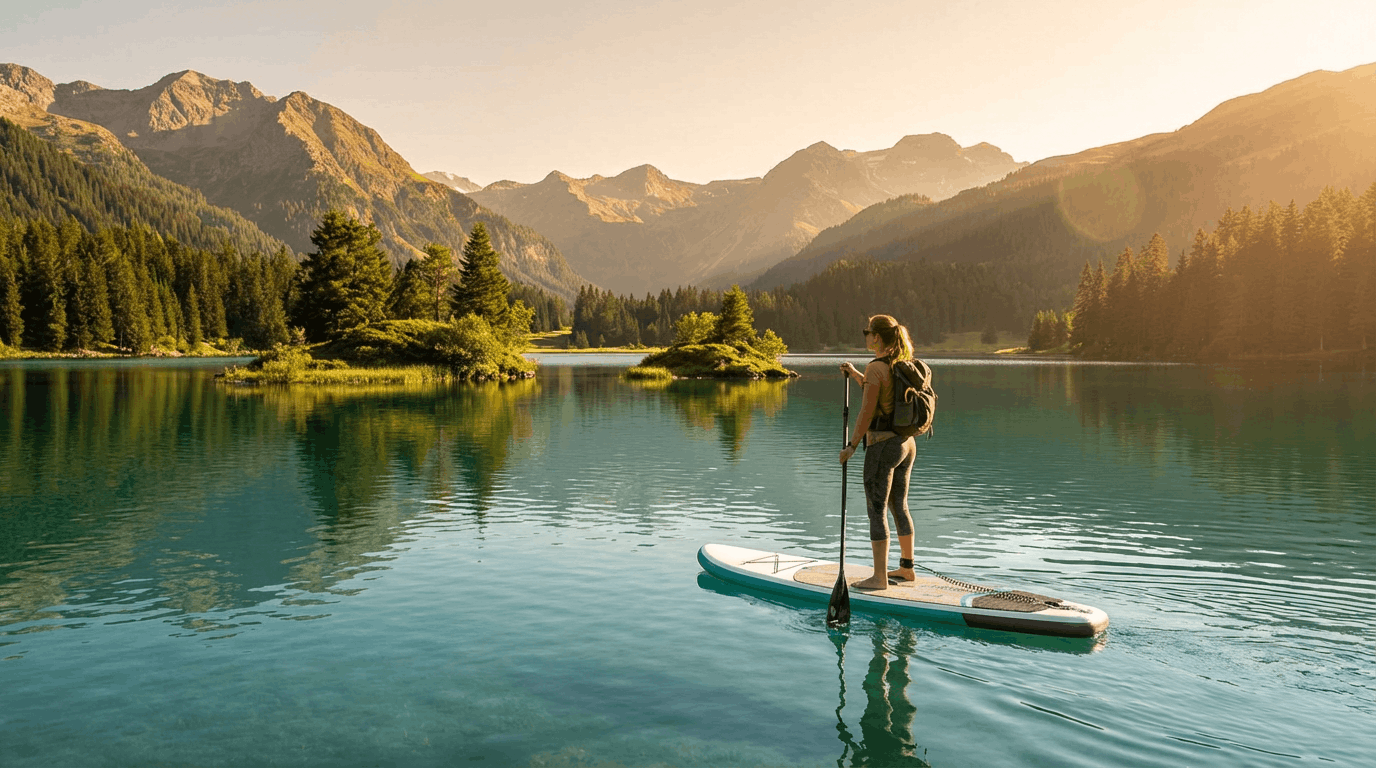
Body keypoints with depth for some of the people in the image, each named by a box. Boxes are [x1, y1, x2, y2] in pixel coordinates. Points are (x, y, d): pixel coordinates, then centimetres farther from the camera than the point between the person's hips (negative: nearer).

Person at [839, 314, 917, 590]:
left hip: (883, 445, -9)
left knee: (876, 510, -1)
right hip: (907, 443, 9)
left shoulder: (876, 368, -16)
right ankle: (907, 568, 28)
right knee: (899, 506, 18)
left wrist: (851, 446, -11)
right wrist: (855, 374, 30)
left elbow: (867, 412, -18)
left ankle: (880, 577, 3)